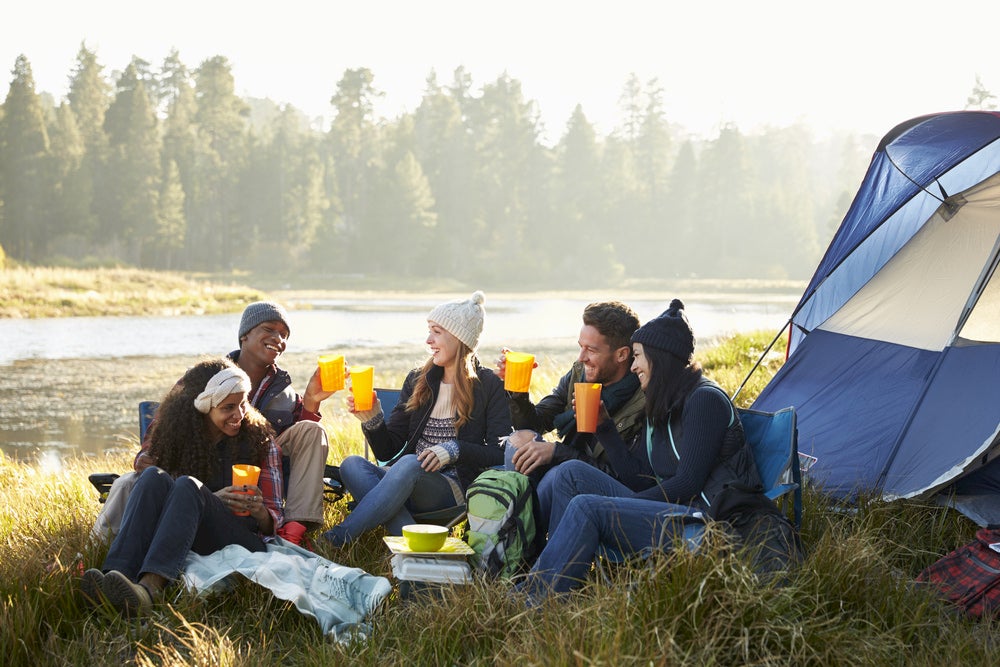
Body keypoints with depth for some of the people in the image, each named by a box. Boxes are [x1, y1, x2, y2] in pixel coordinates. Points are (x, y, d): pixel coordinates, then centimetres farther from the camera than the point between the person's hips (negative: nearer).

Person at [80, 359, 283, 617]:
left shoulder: (259, 439, 10)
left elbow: (275, 521, 9)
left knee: (188, 485, -30)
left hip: (243, 539, -2)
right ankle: (116, 575, -46)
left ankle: (148, 589, -54)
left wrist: (259, 511, -17)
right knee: (154, 477, -24)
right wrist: (211, 501, -10)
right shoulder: (179, 437, 14)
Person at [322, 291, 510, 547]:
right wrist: (372, 419, -8)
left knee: (409, 464, -36)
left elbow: (500, 454, -6)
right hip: (407, 486, 5)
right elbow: (387, 451, 11)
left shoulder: (488, 386, 3)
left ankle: (339, 538, -34)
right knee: (352, 465, -24)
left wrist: (455, 450, -19)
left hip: (453, 490, -5)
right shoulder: (417, 380, 16)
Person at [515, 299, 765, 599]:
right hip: (670, 511, 10)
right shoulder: (660, 407, 18)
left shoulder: (706, 399, -10)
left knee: (587, 508, -24)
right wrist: (603, 426, 10)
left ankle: (532, 601, -21)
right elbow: (637, 474, 15)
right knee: (571, 473, -1)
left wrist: (626, 503, -9)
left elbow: (687, 484, -15)